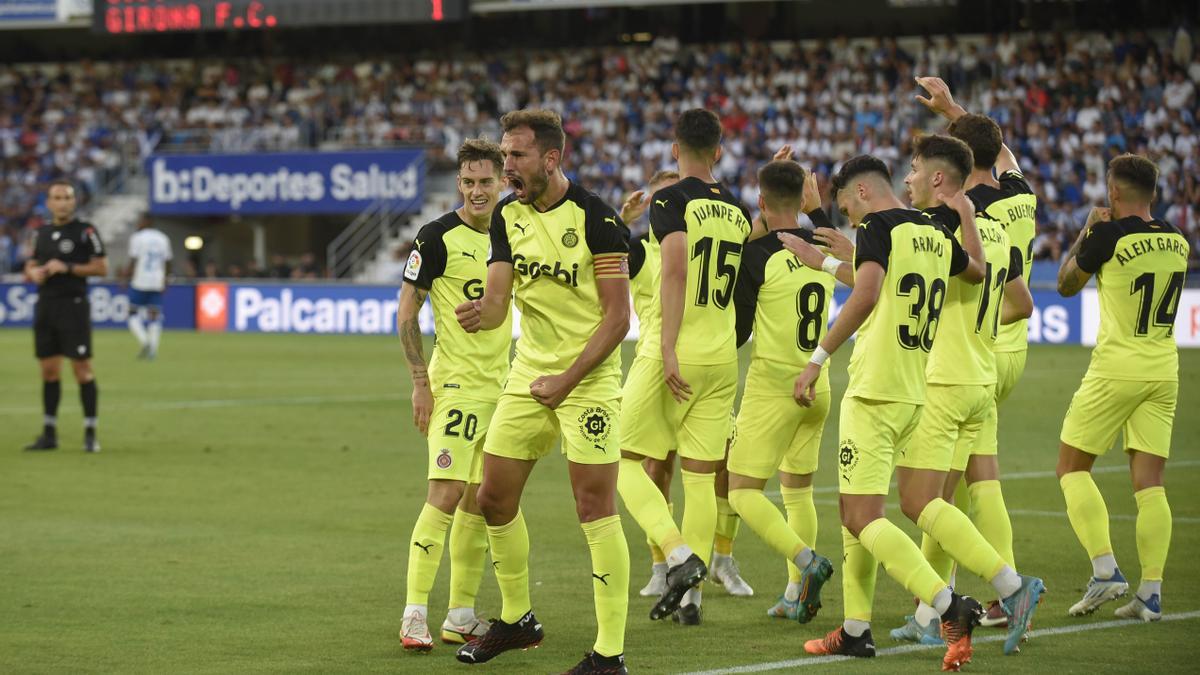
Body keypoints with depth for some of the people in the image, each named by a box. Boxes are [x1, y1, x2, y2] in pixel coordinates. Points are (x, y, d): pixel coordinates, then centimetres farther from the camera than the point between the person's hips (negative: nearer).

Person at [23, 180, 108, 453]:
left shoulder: (85, 231, -4)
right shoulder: (42, 233, 13)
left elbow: (101, 267, -7)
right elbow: (31, 266, 21)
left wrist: (67, 268, -15)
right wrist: (34, 272, -3)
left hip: (74, 305, -5)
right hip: (45, 305, 5)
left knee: (82, 370, -6)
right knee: (49, 370, 7)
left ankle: (90, 434, -1)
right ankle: (49, 433, 13)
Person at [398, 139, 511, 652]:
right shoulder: (438, 238, -9)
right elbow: (406, 314, -6)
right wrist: (420, 382, -12)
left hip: (501, 383, 7)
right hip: (456, 383, -7)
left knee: (480, 501, 8)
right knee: (447, 494, -16)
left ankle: (461, 617, 13)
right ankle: (414, 614, -13)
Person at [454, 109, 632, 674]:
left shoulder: (594, 217, -15)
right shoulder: (507, 215, 4)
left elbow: (618, 315, -15)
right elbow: (499, 301, 2)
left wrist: (568, 379, -17)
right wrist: (480, 314, -22)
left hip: (588, 378, -7)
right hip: (527, 374, 7)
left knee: (595, 508, -10)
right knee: (493, 499, 9)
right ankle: (516, 619, 29)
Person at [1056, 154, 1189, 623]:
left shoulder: (1109, 235, -13)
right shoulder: (1177, 241, 4)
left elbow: (1066, 284, 2)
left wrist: (1087, 232, 15)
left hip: (1116, 369, -5)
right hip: (1163, 372, 5)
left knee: (1072, 467, 7)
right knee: (1150, 482, 5)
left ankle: (1105, 569, -5)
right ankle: (1151, 592, -1)